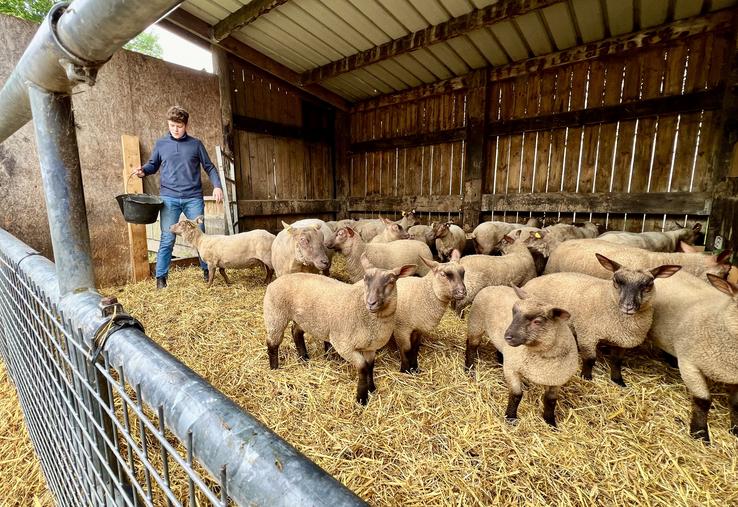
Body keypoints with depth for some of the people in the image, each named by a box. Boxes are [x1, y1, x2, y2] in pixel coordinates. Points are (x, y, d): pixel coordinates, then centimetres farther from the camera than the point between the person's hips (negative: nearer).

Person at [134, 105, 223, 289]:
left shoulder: (196, 144, 8)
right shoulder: (161, 144, 11)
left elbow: (209, 167, 9)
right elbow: (153, 165, 19)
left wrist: (217, 186, -6)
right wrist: (143, 170, -4)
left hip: (193, 198, 0)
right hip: (169, 198, 1)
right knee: (167, 240, 0)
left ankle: (207, 270, 19)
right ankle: (161, 277, 9)